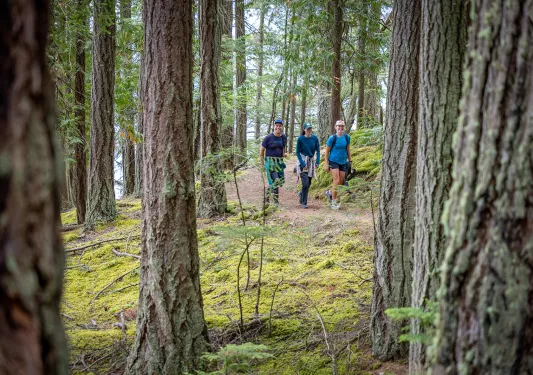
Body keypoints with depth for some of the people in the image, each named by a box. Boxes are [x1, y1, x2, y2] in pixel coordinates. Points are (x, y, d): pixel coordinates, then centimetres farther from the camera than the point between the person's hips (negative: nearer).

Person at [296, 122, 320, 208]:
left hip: (311, 162, 4)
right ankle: (304, 203, -4)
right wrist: (302, 164, -16)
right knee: (305, 183, -14)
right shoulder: (300, 139, -10)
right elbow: (297, 152, -7)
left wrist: (317, 162, -10)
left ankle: (301, 194, 40)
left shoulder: (315, 138, -2)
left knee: (308, 183, 10)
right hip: (303, 162, -4)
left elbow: (318, 151, 2)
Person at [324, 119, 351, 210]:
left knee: (341, 183, 6)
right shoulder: (332, 138, -10)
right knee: (336, 181, -15)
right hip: (333, 162, -4)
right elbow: (327, 151, -5)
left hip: (343, 162, 4)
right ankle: (333, 202, -10)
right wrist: (326, 164, -7)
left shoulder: (347, 137, 2)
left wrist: (350, 160, 15)